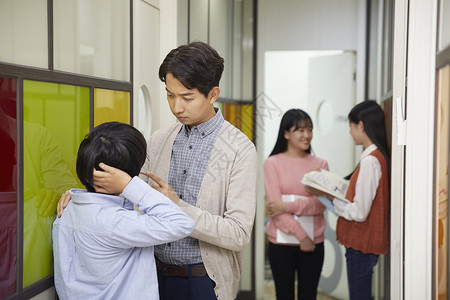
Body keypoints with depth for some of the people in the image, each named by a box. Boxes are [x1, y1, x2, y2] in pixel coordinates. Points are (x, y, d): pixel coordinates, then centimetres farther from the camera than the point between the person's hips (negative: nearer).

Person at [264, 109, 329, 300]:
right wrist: (301, 235, -13)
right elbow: (274, 204, -9)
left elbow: (321, 203, -6)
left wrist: (288, 206, -17)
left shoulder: (320, 164, 5)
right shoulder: (272, 163, -1)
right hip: (281, 242, -1)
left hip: (313, 242, 2)